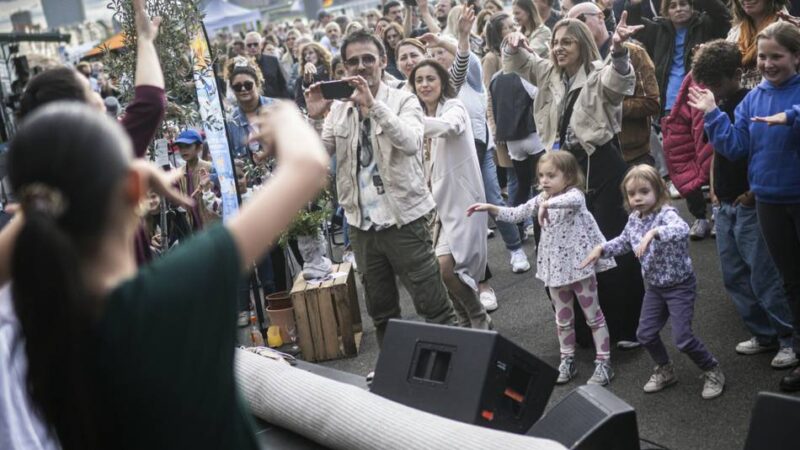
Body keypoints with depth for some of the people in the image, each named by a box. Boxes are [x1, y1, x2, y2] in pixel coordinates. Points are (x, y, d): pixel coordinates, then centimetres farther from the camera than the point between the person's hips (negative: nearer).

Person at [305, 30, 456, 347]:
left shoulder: (404, 101, -4)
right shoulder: (338, 109, 7)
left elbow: (410, 143, -24)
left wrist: (373, 104, -30)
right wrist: (315, 119, -16)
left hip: (404, 221, -4)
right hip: (362, 226, 5)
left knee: (434, 308, 0)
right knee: (381, 313, 18)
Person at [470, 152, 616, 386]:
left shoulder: (574, 194, -15)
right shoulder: (541, 199, 6)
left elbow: (572, 200, -39)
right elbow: (517, 214, 7)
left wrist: (548, 204, -51)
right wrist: (490, 208, -4)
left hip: (579, 264, -6)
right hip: (555, 267, 7)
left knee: (593, 316, 5)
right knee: (563, 318, 16)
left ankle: (603, 363, 12)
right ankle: (567, 361, 28)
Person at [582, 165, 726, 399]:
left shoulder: (666, 214, -24)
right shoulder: (634, 219, -1)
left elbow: (682, 229, -46)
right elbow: (624, 242, 18)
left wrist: (654, 232, -58)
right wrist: (601, 249, 6)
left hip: (680, 285, -7)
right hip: (655, 286, 7)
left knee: (682, 337, -10)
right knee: (645, 334, 10)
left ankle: (712, 371, 16)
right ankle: (665, 370, 34)